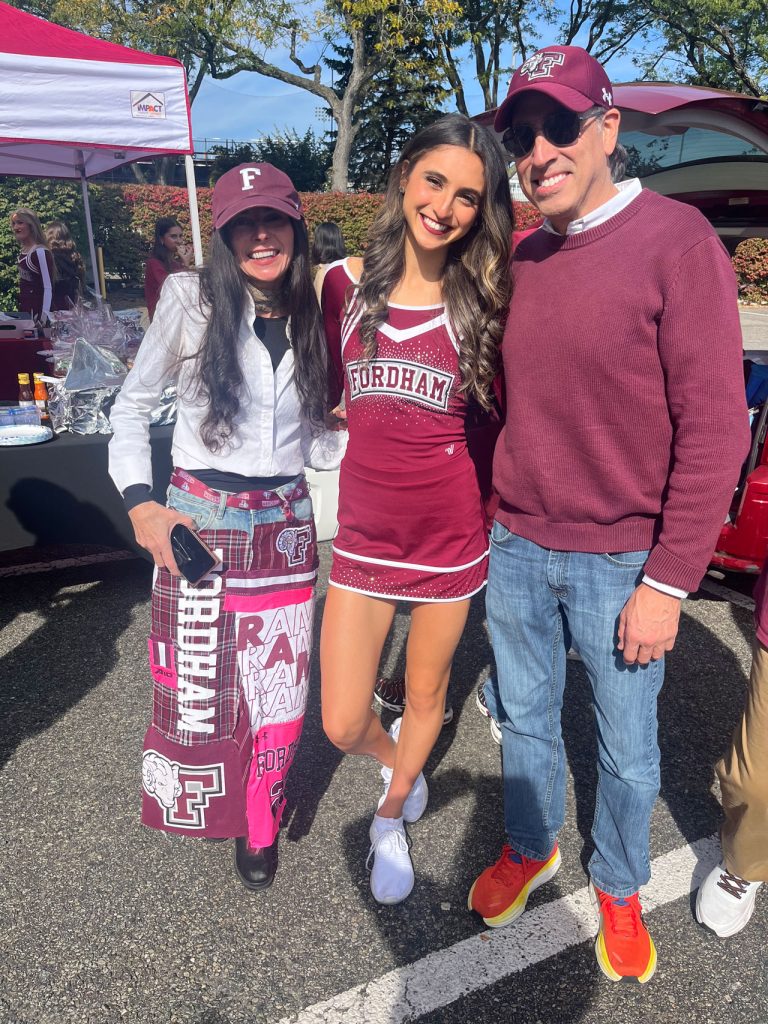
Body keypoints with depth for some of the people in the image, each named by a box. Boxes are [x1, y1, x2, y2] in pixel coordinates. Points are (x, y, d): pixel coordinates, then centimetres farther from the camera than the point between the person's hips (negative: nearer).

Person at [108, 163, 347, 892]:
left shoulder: (308, 321, 7)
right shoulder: (191, 299, -5)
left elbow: (312, 440, 10)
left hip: (284, 524, 3)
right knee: (197, 682, 5)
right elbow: (132, 406, 1)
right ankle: (205, 807, 37)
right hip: (197, 522, -3)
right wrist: (139, 502, -11)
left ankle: (260, 824, 34)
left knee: (278, 685, 9)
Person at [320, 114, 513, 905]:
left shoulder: (483, 299, -3)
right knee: (343, 725, 4)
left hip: (450, 528, -1)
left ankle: (390, 820, 47)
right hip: (363, 530, 1)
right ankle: (402, 764, 41)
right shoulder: (347, 282, 1)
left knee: (425, 696, 17)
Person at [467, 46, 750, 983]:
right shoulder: (519, 259, 6)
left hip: (620, 563, -4)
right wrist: (495, 519, 11)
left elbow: (714, 429, -13)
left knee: (626, 747, 14)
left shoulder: (677, 244, -10)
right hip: (515, 550, 5)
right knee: (525, 719, 20)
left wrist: (667, 583, -15)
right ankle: (529, 849, 46)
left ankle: (618, 887, 41)